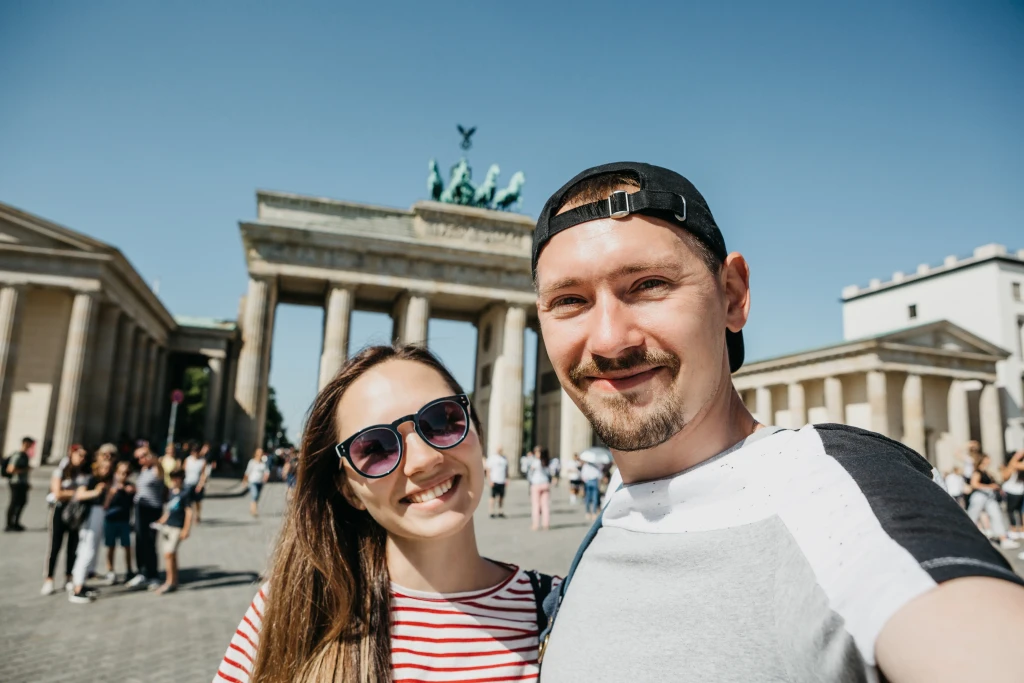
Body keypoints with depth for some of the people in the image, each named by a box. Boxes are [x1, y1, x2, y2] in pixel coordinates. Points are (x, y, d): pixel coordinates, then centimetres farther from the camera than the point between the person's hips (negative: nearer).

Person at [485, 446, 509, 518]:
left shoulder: (505, 458, 13)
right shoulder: (492, 457, -3)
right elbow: (488, 469, -5)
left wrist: (507, 478, 10)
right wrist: (490, 480, -11)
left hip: (502, 481, 5)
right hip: (494, 481, -5)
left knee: (501, 496, 6)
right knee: (493, 497, -4)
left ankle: (500, 512, 13)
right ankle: (491, 512, 1)